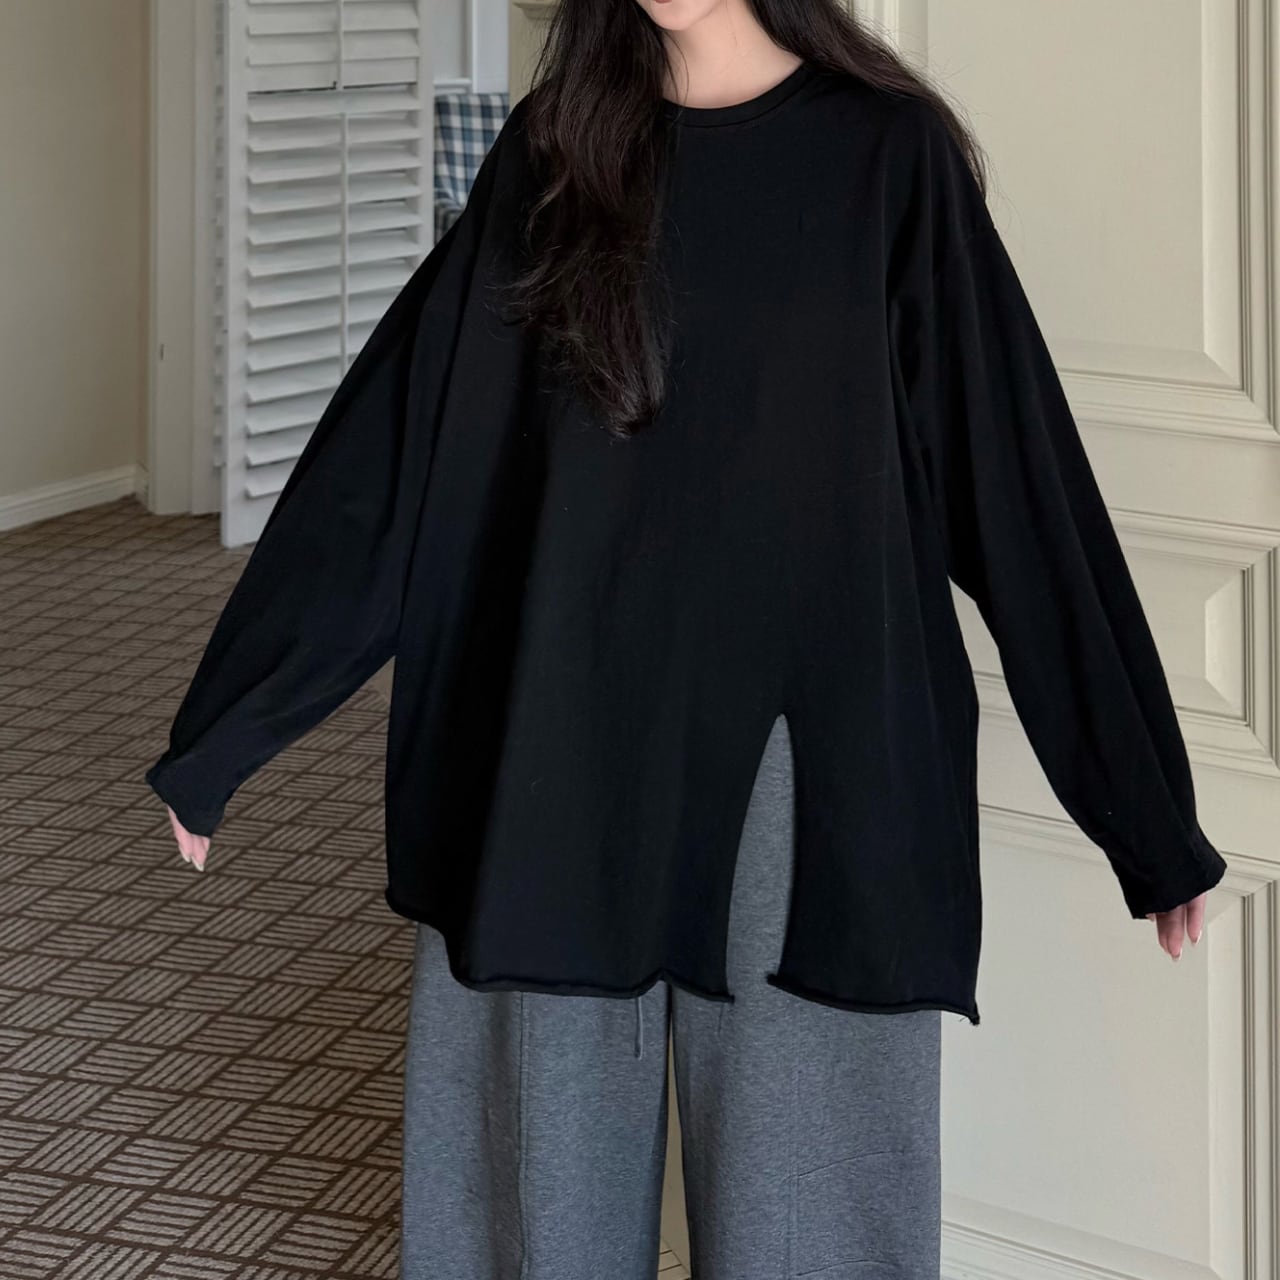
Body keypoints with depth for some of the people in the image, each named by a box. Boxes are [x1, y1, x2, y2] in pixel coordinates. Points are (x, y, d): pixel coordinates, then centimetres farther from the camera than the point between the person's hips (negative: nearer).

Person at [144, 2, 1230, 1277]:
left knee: (799, 1169, 5)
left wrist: (1146, 812, -4)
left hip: (803, 751, -2)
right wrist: (220, 732, 4)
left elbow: (1015, 472, -4)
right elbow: (396, 438, 4)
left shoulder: (886, 153, -3)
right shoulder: (554, 150, 5)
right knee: (551, 1151, 10)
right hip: (562, 746, 3)